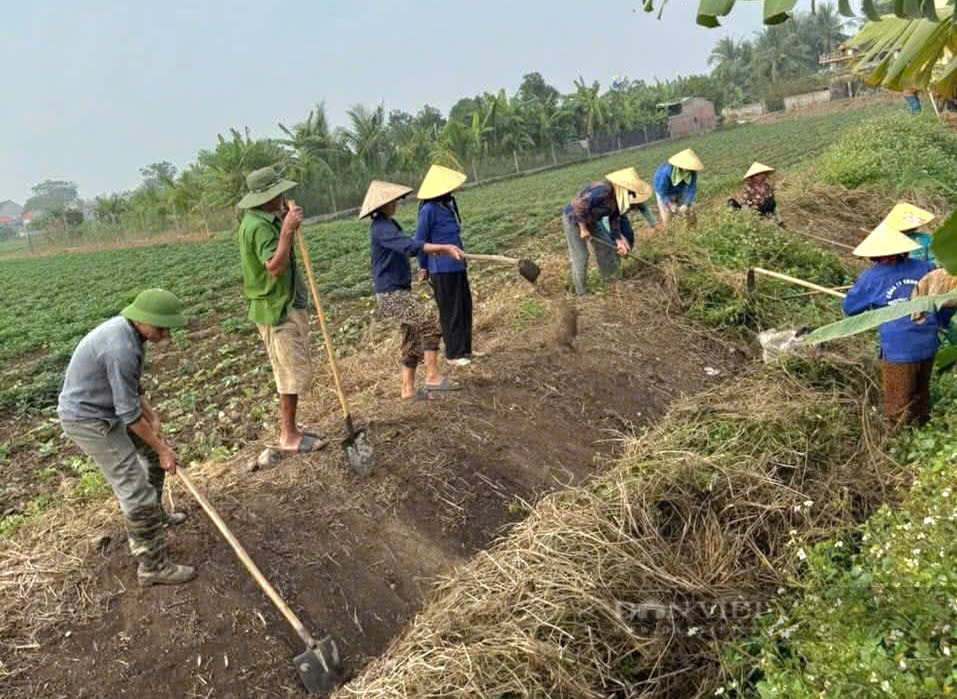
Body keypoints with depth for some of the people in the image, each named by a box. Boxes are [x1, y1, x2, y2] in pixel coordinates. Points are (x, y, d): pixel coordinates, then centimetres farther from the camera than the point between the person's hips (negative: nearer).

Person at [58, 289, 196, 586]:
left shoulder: (127, 329, 0)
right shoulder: (121, 348, -31)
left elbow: (131, 386, 13)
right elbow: (129, 413, -25)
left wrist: (153, 419, 8)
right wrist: (162, 448, -16)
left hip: (107, 409, 10)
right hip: (89, 421, -10)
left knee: (151, 452, 24)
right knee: (136, 491, -8)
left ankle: (156, 515, 44)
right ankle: (153, 566, 2)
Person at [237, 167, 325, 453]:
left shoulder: (266, 221, 13)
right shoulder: (258, 226, -19)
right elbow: (274, 267, -29)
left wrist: (285, 222, 13)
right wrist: (287, 230, -30)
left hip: (288, 305, 11)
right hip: (277, 309, -11)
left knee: (297, 369, 16)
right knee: (293, 372, -4)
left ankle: (290, 429, 26)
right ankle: (288, 437, 6)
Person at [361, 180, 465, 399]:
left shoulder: (387, 224, 16)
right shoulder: (381, 228, -16)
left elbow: (403, 247, 27)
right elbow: (409, 245, -31)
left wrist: (435, 249, 12)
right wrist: (443, 248, -35)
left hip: (398, 292, 10)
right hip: (391, 293, -10)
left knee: (412, 339, 11)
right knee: (429, 323, -17)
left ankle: (408, 389, 16)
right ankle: (433, 376, -14)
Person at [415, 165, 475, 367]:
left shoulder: (448, 204, 9)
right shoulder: (429, 209, -15)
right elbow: (420, 240, -7)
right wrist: (423, 267, 2)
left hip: (457, 266, 8)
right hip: (442, 269, -8)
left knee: (465, 307, 14)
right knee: (450, 312, 1)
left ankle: (465, 349, 26)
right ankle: (453, 353, 13)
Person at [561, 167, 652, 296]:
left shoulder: (618, 196, -7)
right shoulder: (603, 190, -35)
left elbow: (614, 220, 0)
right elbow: (579, 206, -37)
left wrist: (619, 241, -8)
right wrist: (583, 229, -27)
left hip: (590, 219, 9)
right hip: (573, 218, -9)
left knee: (605, 246, 14)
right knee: (580, 256, -3)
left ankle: (611, 278, 31)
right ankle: (581, 292, 9)